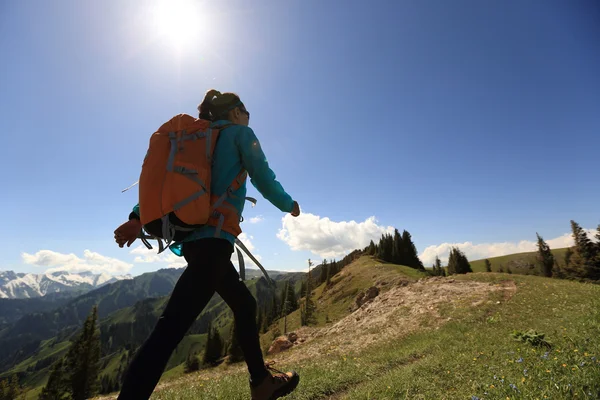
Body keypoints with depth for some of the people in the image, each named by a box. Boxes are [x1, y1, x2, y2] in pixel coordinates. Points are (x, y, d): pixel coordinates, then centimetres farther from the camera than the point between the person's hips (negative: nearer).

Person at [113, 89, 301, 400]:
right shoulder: (240, 133, 5)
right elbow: (263, 178, -3)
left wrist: (138, 217, 12)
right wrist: (289, 205, 13)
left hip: (195, 238, 9)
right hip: (214, 239, -9)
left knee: (244, 304, 20)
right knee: (171, 329, -12)